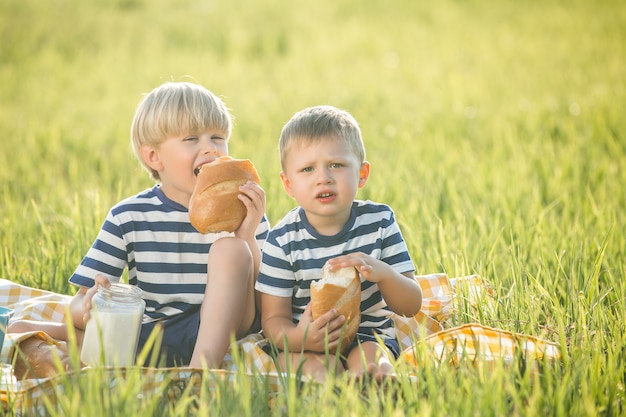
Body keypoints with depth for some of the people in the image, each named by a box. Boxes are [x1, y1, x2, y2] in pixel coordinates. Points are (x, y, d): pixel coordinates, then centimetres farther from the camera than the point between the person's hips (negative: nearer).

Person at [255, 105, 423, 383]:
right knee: (316, 366, -34)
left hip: (369, 336, 1)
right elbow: (273, 318, -6)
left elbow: (411, 306, -2)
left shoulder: (379, 221, -3)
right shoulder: (283, 240, -8)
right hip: (306, 342, -1)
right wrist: (297, 337, -31)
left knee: (368, 360, -33)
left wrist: (383, 273, -25)